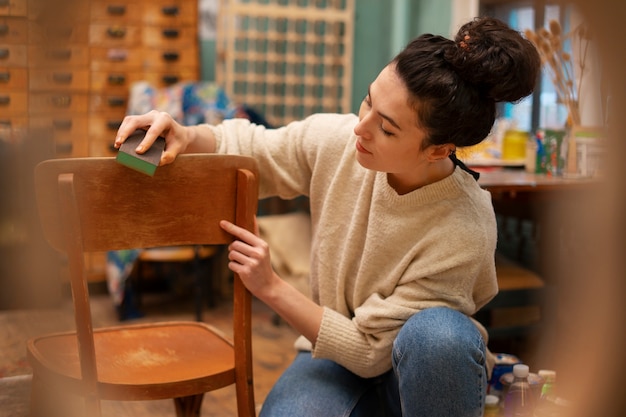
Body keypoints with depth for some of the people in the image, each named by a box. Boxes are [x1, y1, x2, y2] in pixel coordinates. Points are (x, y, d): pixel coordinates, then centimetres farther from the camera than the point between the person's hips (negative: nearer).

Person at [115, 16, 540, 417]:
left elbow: (371, 351, -23)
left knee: (437, 333, -38)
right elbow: (248, 150, 2)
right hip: (337, 349, 3)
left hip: (422, 371, -3)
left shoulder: (462, 233, -29)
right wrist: (186, 136, -20)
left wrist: (271, 288, -26)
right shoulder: (336, 139, -17)